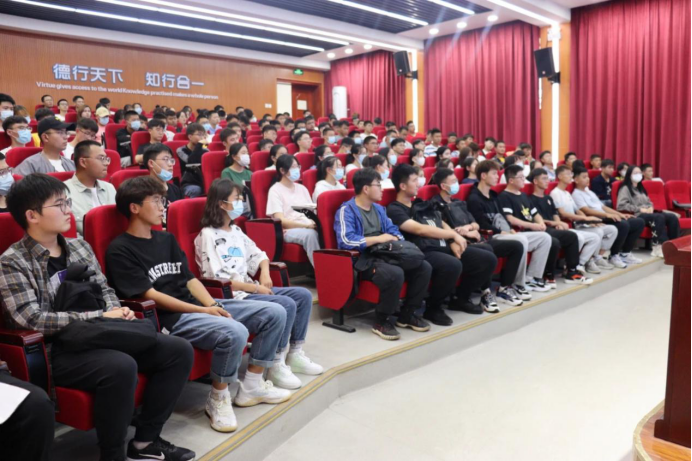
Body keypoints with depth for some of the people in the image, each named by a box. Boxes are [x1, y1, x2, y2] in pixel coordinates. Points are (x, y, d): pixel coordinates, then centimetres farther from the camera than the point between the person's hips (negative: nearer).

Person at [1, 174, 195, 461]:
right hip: (53, 350, -7)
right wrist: (99, 317, -19)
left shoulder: (79, 246, 12)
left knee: (178, 350, -7)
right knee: (121, 367, -36)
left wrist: (117, 312, -5)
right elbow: (32, 319, -18)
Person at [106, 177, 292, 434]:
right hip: (168, 318, -8)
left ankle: (252, 386, 10)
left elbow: (189, 279, 14)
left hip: (198, 307, 8)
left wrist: (213, 306, -5)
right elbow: (150, 296, -13)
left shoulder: (166, 239, 18)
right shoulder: (120, 250, -6)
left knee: (274, 313, -1)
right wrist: (203, 312, -17)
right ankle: (218, 398, -8)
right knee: (234, 332, -34)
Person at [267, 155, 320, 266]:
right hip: (288, 230, -5)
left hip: (308, 227, 5)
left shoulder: (302, 188, 22)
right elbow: (281, 220, -7)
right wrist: (305, 225, -19)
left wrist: (314, 222, -8)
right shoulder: (275, 190, 3)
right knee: (310, 234, -36)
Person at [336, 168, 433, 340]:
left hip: (385, 255, 8)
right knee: (395, 274, -36)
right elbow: (346, 240, -21)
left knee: (424, 267, -11)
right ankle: (381, 321, -15)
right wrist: (378, 239, -15)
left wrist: (395, 239, -6)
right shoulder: (346, 210, -7)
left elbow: (393, 230, 20)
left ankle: (408, 313, 4)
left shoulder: (379, 209, 19)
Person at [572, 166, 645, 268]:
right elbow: (587, 211, -18)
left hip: (607, 218, 10)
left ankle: (625, 253, 7)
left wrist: (620, 214, 13)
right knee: (623, 225, -33)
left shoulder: (589, 192, 25)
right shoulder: (576, 194, -4)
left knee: (639, 222, 3)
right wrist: (607, 215, -27)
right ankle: (614, 256, -16)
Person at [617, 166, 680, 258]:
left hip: (648, 213, 8)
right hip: (637, 215, -8)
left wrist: (651, 207, 5)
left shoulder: (641, 188, 30)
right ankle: (661, 247, -37)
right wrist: (640, 209, -14)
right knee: (659, 217, -35)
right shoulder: (625, 188, 4)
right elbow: (621, 205, -11)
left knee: (673, 217, -17)